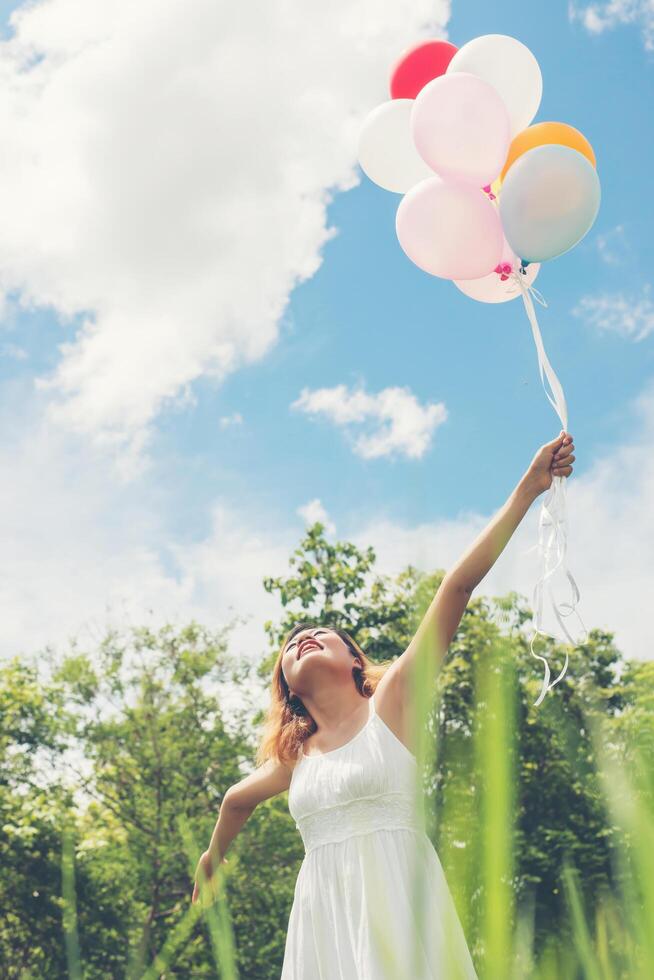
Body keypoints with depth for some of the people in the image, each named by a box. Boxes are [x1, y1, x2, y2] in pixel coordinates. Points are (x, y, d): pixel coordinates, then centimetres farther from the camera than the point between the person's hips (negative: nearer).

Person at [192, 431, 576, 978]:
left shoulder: (391, 702, 2)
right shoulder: (295, 756, 15)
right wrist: (213, 857, 52)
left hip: (394, 896, -4)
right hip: (322, 908, 5)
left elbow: (458, 586, -6)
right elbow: (238, 800, 37)